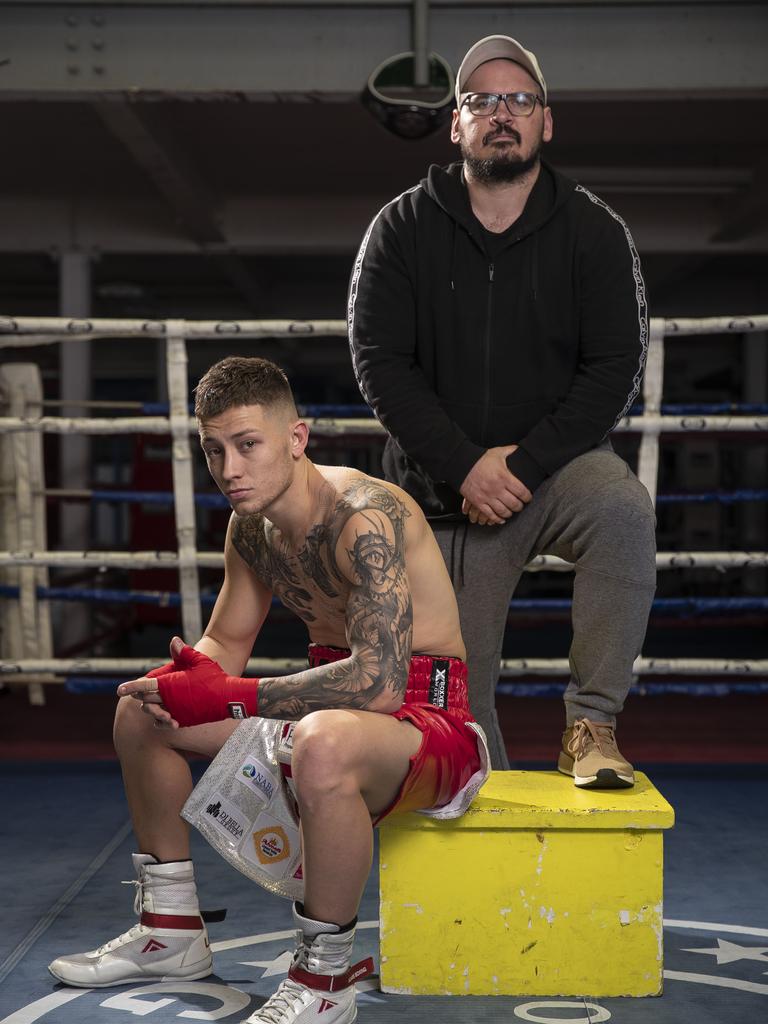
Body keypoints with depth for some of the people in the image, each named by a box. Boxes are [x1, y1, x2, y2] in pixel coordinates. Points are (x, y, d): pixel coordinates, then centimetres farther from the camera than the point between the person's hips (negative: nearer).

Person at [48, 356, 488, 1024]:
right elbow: (225, 643, 13)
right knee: (140, 707, 11)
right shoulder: (251, 525, 3)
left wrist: (231, 697, -32)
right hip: (339, 704, 9)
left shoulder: (364, 517, -25)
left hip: (429, 719, -9)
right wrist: (186, 676, -12)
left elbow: (378, 681, -35)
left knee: (324, 743, -43)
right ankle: (171, 931, 21)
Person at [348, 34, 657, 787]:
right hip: (445, 492, 1)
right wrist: (466, 464, -18)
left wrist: (525, 463, -18)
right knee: (456, 695, 1)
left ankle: (591, 725, -27)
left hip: (556, 465, -1)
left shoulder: (593, 231, 0)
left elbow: (614, 370, -6)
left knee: (624, 511, -35)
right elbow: (379, 364, -6)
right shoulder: (402, 229, 2)